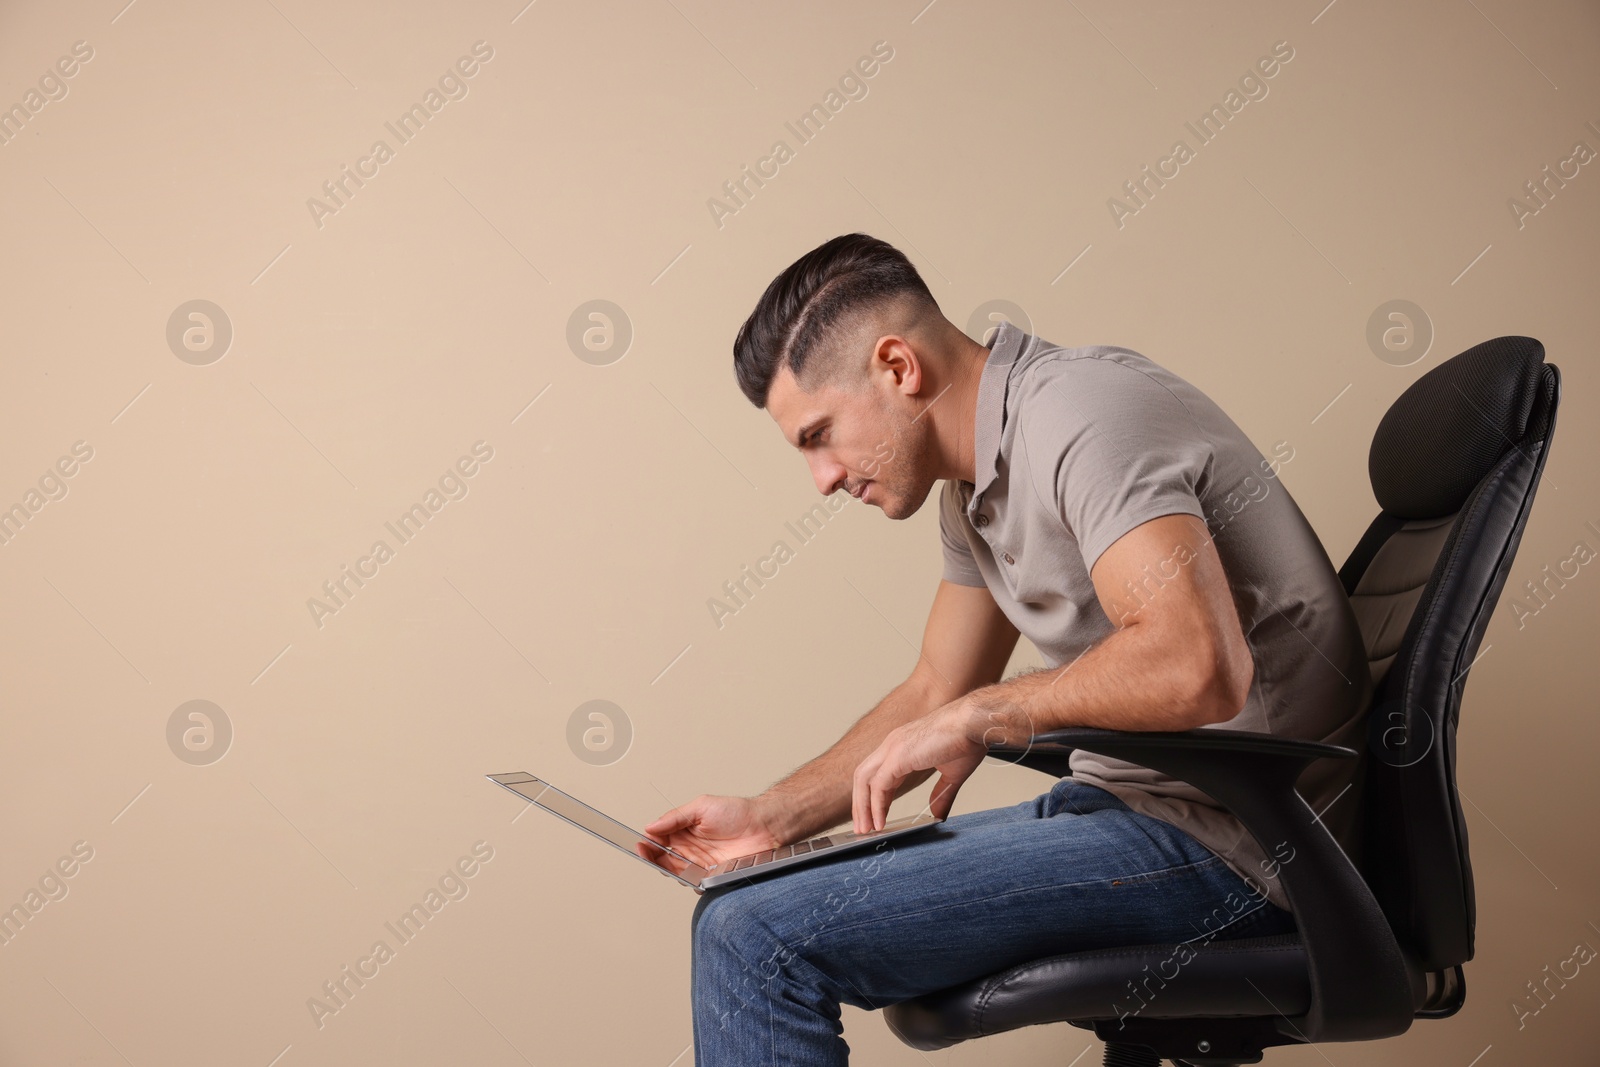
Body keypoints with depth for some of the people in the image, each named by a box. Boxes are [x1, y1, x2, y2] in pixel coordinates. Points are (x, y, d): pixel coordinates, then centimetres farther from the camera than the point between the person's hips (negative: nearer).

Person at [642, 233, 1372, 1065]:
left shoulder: (1081, 413, -18)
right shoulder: (975, 485, 13)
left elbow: (1196, 668, -31)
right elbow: (935, 694, 21)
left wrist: (982, 715, -17)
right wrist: (773, 817, 12)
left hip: (1225, 840, -10)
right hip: (1130, 806, 10)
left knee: (754, 936, -18)